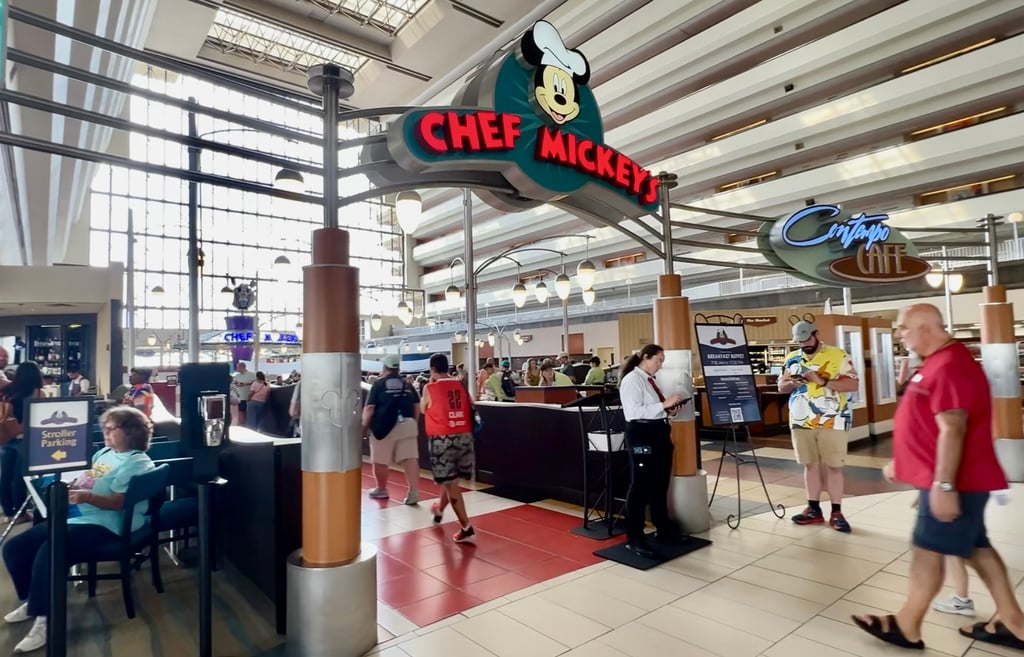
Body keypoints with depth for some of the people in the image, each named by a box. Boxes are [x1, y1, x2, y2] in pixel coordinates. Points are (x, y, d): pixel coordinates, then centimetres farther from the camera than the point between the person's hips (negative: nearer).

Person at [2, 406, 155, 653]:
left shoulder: (137, 463, -11)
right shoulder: (104, 453, 20)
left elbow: (119, 502, -20)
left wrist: (87, 497, -34)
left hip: (103, 525, -10)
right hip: (73, 517, 11)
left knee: (47, 554, -30)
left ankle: (45, 619, -15)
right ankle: (32, 602, 25)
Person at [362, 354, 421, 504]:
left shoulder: (379, 383, -3)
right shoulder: (407, 384, 10)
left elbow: (369, 408, -8)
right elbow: (417, 406, 11)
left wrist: (364, 427, 1)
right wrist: (415, 423, 20)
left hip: (384, 426, -4)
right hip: (406, 425, 4)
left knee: (380, 460, 13)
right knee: (410, 458, -1)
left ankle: (381, 489, 28)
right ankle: (414, 491, -9)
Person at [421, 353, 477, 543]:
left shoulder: (430, 388, -5)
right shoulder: (461, 386, 7)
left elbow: (423, 409, 12)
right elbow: (469, 406, 12)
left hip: (442, 438, -5)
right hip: (464, 436, 6)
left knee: (449, 483, 0)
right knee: (450, 479, 22)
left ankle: (466, 528, -4)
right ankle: (439, 509, 48)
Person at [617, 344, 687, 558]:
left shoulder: (651, 380, 14)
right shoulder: (631, 380, -13)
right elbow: (635, 412, -24)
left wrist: (669, 411, 5)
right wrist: (664, 404, -24)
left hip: (660, 433, 9)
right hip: (641, 435, -9)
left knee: (661, 484, 19)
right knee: (640, 486, -2)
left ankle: (663, 529, 35)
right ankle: (634, 538, 8)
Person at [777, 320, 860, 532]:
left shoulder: (838, 356, -4)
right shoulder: (792, 359, 10)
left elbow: (853, 384, -10)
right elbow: (781, 387, 13)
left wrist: (822, 381, -21)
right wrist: (792, 383, -10)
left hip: (831, 422, -4)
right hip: (802, 422, 4)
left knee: (833, 466, 1)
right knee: (810, 465, 11)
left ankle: (836, 512, 10)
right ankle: (814, 509, 20)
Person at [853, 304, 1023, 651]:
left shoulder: (950, 366, -21)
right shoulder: (939, 362, 14)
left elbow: (952, 429, -27)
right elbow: (928, 424, 20)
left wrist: (943, 485, -28)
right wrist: (901, 462, 22)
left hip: (954, 480, -10)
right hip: (958, 478, 10)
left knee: (928, 548, -1)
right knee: (976, 547, 17)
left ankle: (907, 628, 11)